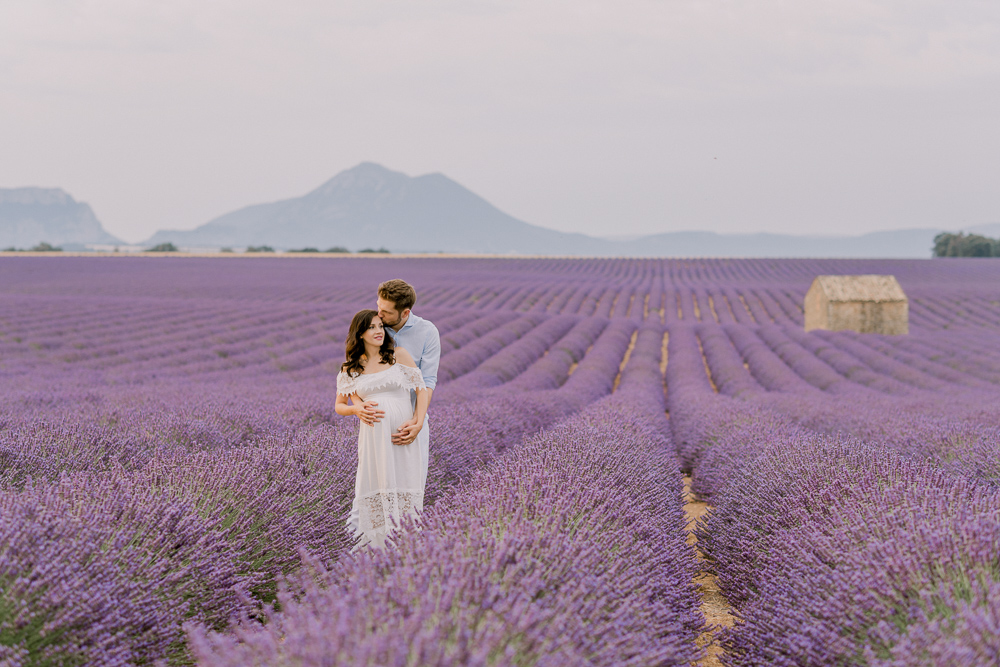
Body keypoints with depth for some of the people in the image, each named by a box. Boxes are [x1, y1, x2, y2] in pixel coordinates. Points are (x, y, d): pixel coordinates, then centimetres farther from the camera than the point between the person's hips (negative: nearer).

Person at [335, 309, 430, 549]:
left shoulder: (399, 355, 6)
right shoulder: (350, 369, 10)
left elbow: (422, 389, 4)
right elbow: (339, 405, 17)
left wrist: (418, 423, -9)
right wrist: (357, 409, -6)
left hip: (403, 435, -1)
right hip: (373, 436, 1)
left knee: (405, 489, -1)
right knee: (376, 490, -2)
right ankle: (377, 545, 8)